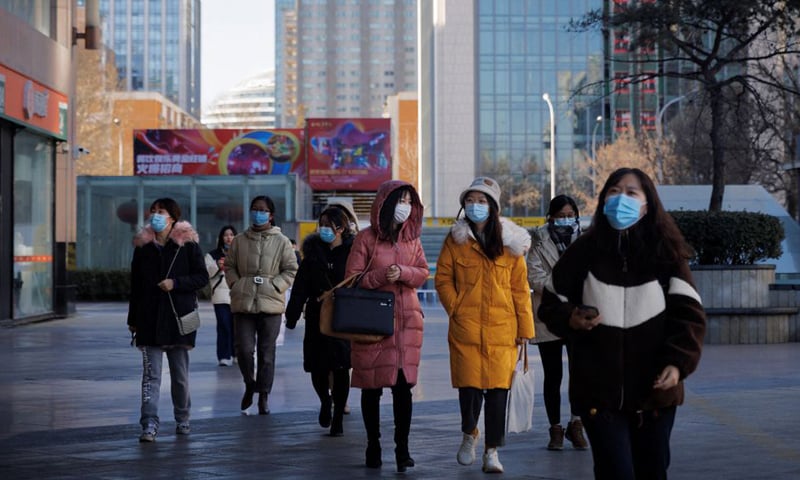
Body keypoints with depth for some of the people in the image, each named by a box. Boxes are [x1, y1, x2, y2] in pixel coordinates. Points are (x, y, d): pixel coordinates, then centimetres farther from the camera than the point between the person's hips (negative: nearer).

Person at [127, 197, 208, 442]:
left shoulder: (187, 244, -1)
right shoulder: (142, 246, 8)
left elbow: (202, 277, -2)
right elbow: (135, 286, 12)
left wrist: (176, 283, -17)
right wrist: (133, 319, 11)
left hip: (179, 318, -2)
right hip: (149, 319, 2)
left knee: (180, 374, 10)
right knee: (150, 374, -5)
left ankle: (182, 418, 25)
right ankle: (149, 424, -9)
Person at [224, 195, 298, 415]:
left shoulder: (282, 241, 3)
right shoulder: (239, 240, 9)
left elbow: (291, 270, 3)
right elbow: (229, 266, 14)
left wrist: (275, 286, -8)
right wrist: (235, 285, -1)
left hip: (270, 304, -1)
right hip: (243, 303, 1)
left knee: (267, 352, 5)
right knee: (244, 348, -7)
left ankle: (264, 395, 15)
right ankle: (250, 385, 20)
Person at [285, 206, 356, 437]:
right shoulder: (313, 251, 6)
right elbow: (301, 286, 4)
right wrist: (292, 315, -3)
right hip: (317, 319, 3)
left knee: (341, 369, 0)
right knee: (317, 368, 3)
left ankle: (338, 419, 13)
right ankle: (325, 402, 34)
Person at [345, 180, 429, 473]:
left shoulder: (412, 238, 12)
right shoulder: (366, 238, -1)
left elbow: (423, 273, 9)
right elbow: (352, 278, -4)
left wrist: (402, 272, -10)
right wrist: (382, 276, -18)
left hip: (407, 320, 3)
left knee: (403, 384, -2)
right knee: (372, 385, 3)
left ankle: (402, 448, 3)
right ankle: (373, 446, 16)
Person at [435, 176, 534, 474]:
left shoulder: (510, 242, 5)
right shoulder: (455, 240, 5)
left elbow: (520, 288, 6)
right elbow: (443, 278, 9)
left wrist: (525, 326, 4)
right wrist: (454, 308, -4)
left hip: (502, 328, 0)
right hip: (466, 328, 0)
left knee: (498, 388, -2)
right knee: (469, 386, -2)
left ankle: (492, 451, 10)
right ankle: (469, 433, 28)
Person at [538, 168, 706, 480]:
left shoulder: (667, 254, 0)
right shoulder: (583, 251, 0)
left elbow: (688, 314, -4)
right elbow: (550, 304, 10)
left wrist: (677, 363, -18)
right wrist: (570, 320, -13)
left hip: (654, 389, 1)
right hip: (598, 389, -1)